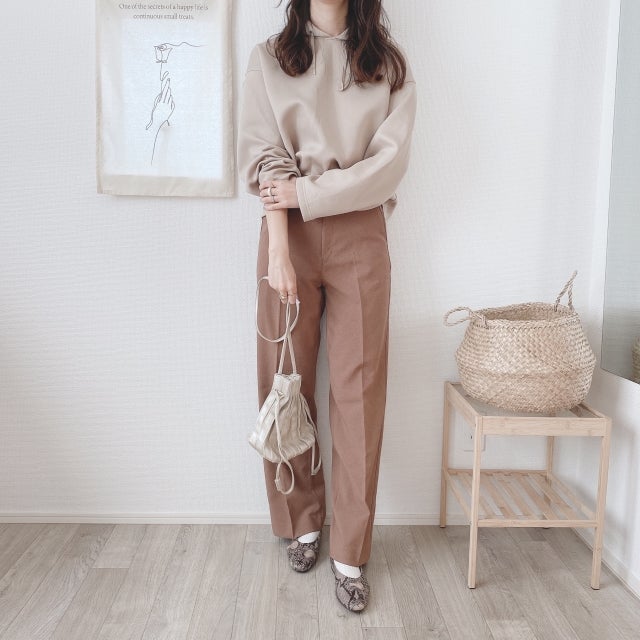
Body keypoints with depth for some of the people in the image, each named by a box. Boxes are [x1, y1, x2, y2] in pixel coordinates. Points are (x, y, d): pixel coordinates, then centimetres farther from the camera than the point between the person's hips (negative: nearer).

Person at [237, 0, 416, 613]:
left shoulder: (388, 63, 10)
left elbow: (390, 161, -3)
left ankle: (350, 553, 12)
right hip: (287, 233, 1)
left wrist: (305, 193, -12)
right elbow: (264, 158, -4)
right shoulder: (268, 57, 9)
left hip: (359, 235, 0)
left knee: (359, 392, -1)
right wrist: (279, 249, -15)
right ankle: (302, 523, 26)